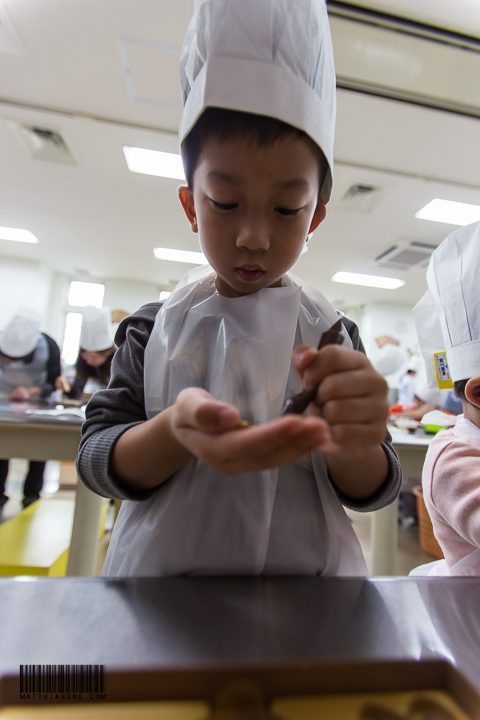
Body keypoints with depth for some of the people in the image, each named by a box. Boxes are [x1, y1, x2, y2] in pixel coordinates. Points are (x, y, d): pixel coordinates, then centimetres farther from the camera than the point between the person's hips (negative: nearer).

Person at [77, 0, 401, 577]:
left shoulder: (333, 338, -12)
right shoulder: (153, 330, -13)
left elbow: (372, 492, -10)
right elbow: (96, 459, -15)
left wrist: (355, 448, -33)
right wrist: (174, 432, -36)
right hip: (160, 570, 0)